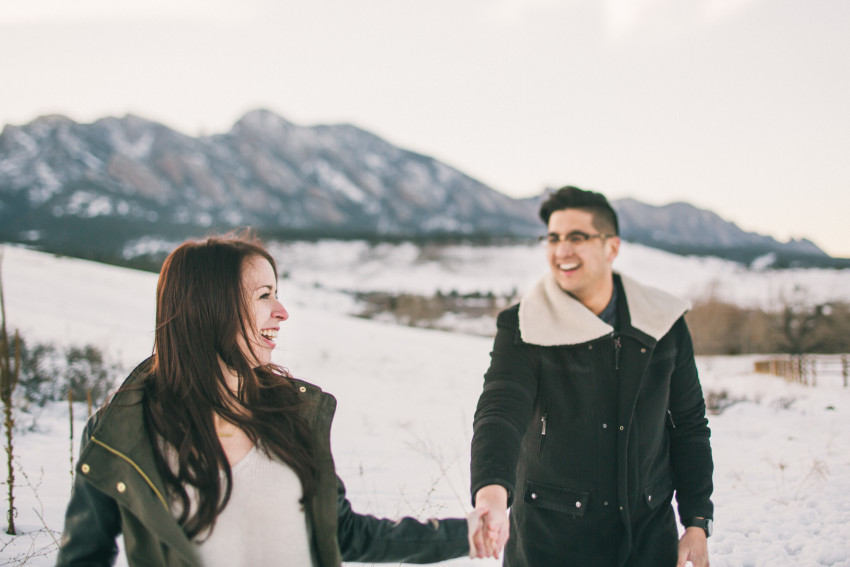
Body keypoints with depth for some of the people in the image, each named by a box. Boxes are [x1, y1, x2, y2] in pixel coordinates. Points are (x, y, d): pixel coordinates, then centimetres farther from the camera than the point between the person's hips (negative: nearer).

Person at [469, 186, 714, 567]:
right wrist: (491, 493, -42)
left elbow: (689, 426, 9)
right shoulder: (522, 329, -9)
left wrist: (697, 524, 5)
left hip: (649, 535, 3)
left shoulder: (664, 323, 1)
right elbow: (500, 412, -23)